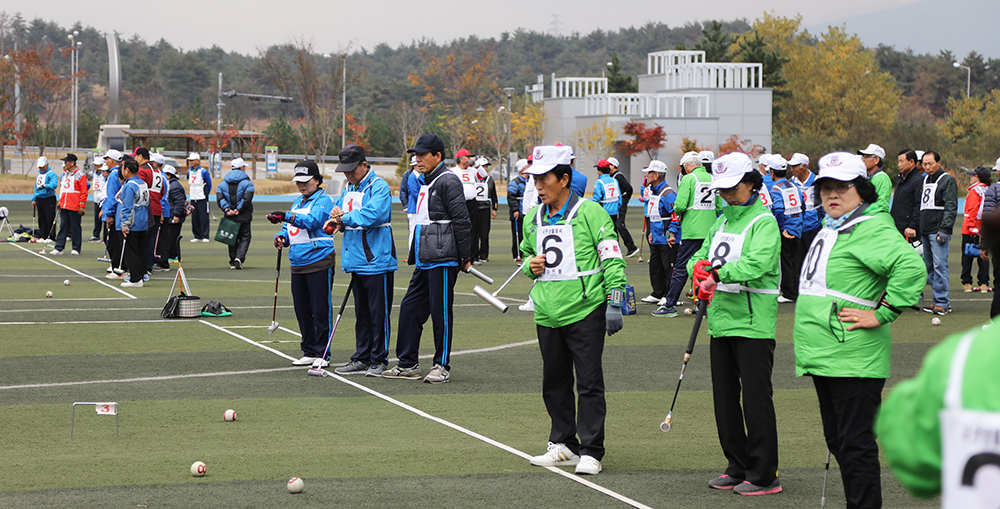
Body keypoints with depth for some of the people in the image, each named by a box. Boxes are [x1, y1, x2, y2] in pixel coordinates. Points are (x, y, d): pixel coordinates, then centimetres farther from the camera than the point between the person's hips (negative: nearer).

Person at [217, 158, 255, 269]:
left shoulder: (223, 183, 7)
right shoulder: (247, 182, -6)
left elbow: (219, 198, -6)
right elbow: (247, 199, -18)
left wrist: (227, 210, -13)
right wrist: (238, 210, -15)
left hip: (229, 218, 4)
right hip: (244, 217, -4)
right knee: (245, 237, 6)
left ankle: (233, 262, 14)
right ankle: (239, 257, -14)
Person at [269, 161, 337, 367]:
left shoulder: (323, 200, -5)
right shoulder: (297, 203, 20)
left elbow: (312, 221, -21)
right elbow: (290, 228, 22)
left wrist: (286, 217, -32)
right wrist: (282, 237, -1)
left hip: (319, 262, -8)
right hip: (298, 265, 8)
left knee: (321, 310, -4)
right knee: (302, 310, 11)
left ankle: (322, 354, 0)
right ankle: (309, 352, 19)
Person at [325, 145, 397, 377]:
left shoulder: (378, 187, -11)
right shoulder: (349, 188, 16)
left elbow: (374, 214, -25)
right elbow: (339, 214, 20)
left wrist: (345, 218, -17)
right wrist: (338, 220, -3)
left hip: (376, 260, -8)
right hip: (356, 260, 8)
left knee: (378, 312, -3)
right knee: (361, 312, 13)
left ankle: (378, 360, 3)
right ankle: (362, 359, 19)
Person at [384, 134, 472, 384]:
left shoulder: (448, 182, -11)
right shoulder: (425, 182, 18)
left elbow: (462, 221, -14)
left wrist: (465, 256, -14)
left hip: (443, 260, -10)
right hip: (424, 260, 10)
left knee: (441, 312, -4)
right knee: (410, 308, 9)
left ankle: (442, 366, 4)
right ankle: (408, 364, 15)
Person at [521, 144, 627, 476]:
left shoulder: (590, 213, -6)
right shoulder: (533, 219, 12)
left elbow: (612, 258, -7)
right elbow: (526, 254, 29)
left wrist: (614, 303, -12)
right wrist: (530, 266, 4)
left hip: (585, 312, -6)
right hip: (548, 315, 6)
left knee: (589, 384, -5)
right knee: (554, 383, 12)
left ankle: (591, 452, -1)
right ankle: (563, 445, 24)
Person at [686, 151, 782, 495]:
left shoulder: (764, 222, -9)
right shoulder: (722, 222, 17)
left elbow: (758, 263, -23)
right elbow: (701, 254, 15)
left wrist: (718, 274, -27)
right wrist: (698, 266, -8)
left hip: (753, 323, -8)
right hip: (721, 321, 8)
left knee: (756, 397, -6)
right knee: (725, 398, 11)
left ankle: (764, 475, -1)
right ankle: (738, 468, 22)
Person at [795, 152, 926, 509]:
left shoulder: (872, 229, -14)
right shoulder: (830, 229, 17)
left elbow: (911, 267, -29)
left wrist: (881, 315, -23)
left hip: (853, 359, -10)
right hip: (823, 358, 10)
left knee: (856, 443, -8)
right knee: (838, 441, 16)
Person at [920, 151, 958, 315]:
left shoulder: (947, 180, -5)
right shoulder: (925, 181, 19)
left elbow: (951, 208, -12)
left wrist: (944, 229, -19)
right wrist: (919, 230, 18)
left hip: (939, 231, -8)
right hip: (925, 232, 8)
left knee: (939, 265, -13)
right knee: (929, 267, 8)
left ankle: (942, 303, -13)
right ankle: (939, 300, 13)